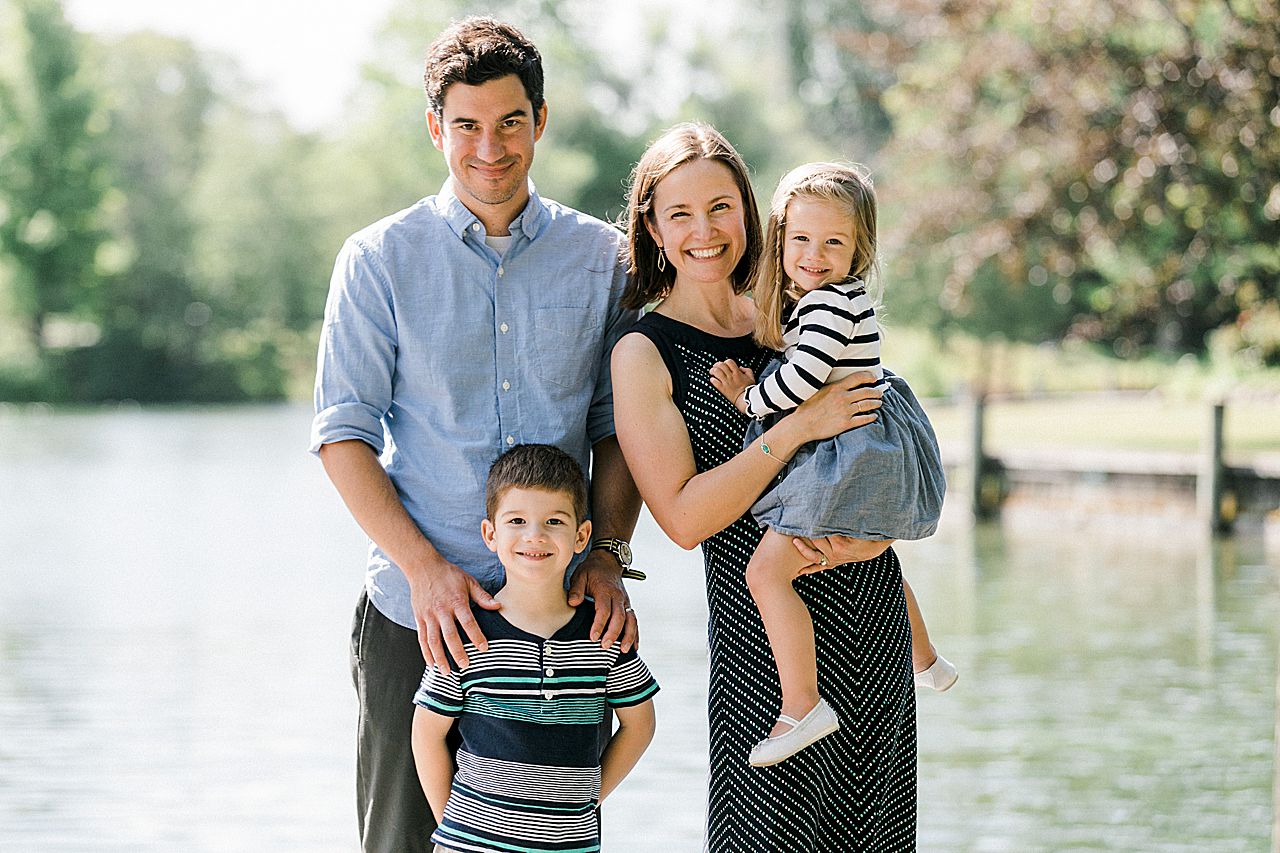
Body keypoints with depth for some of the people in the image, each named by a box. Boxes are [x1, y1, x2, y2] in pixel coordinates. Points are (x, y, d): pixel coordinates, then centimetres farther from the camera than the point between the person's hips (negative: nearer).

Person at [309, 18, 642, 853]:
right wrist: (425, 568, -13)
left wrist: (608, 553, -7)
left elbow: (619, 426, 9)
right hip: (416, 611, -1)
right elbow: (343, 433, -2)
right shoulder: (380, 259, 1)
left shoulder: (602, 258, 6)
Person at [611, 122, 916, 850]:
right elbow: (684, 516, -14)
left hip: (873, 608, 5)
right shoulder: (645, 355, -5)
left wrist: (870, 535, -5)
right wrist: (798, 428, -19)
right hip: (766, 630, -5)